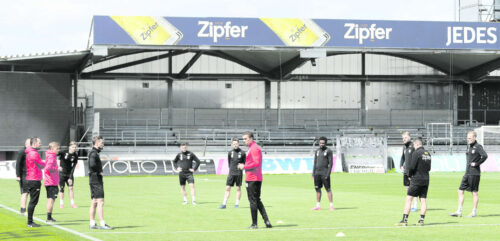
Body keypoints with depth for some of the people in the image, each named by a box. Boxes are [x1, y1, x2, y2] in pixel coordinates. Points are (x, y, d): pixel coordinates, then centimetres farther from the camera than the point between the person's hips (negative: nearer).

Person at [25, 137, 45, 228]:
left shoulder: (29, 153, 17)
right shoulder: (34, 153, -15)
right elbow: (41, 166, -8)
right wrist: (44, 163, 10)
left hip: (30, 179, 10)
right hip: (34, 180, -10)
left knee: (32, 201, 14)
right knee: (33, 202, -7)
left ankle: (30, 221, 18)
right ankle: (30, 222, -6)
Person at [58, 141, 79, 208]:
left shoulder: (75, 156, -4)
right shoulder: (64, 153, -12)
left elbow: (73, 167, -6)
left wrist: (70, 177, -11)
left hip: (69, 173, 2)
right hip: (62, 173, -2)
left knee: (71, 188, -3)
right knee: (62, 188, -1)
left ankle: (72, 203, 2)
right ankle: (61, 203, 9)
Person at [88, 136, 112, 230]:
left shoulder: (95, 153, 17)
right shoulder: (93, 153, -14)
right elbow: (92, 165, -31)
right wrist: (99, 172, -18)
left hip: (95, 181, 10)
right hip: (96, 180, -10)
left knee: (94, 202, 11)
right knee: (100, 201, -11)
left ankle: (92, 224, 13)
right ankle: (102, 224, -13)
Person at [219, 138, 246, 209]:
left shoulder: (242, 153, -1)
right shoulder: (230, 153, 5)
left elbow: (245, 163, 8)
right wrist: (231, 169, 10)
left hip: (239, 173, -2)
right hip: (231, 173, 2)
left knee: (238, 188, 2)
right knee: (227, 188, -1)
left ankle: (237, 204, 9)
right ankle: (224, 204, 1)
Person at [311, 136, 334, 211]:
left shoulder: (329, 151, -2)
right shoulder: (317, 151, 16)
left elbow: (331, 163, -6)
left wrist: (328, 174, -15)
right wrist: (313, 174, 10)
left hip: (324, 173, -6)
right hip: (317, 173, 6)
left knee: (328, 189, -7)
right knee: (317, 189, 6)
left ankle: (331, 205, -5)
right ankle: (318, 206, 12)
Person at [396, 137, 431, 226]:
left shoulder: (416, 153, -12)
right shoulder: (428, 154, 10)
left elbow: (411, 166, -16)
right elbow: (429, 168, 14)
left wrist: (409, 175, 0)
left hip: (416, 179, -6)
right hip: (426, 179, 6)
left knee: (408, 199, -1)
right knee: (423, 200, 6)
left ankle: (405, 220, -4)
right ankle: (421, 220, 4)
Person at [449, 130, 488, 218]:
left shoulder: (478, 147, -11)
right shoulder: (468, 146, 14)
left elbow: (485, 156, -25)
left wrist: (477, 164, -17)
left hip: (474, 173, -9)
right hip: (467, 173, 9)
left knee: (475, 192, 0)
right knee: (460, 191, 5)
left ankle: (474, 212, 8)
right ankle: (459, 212, 8)